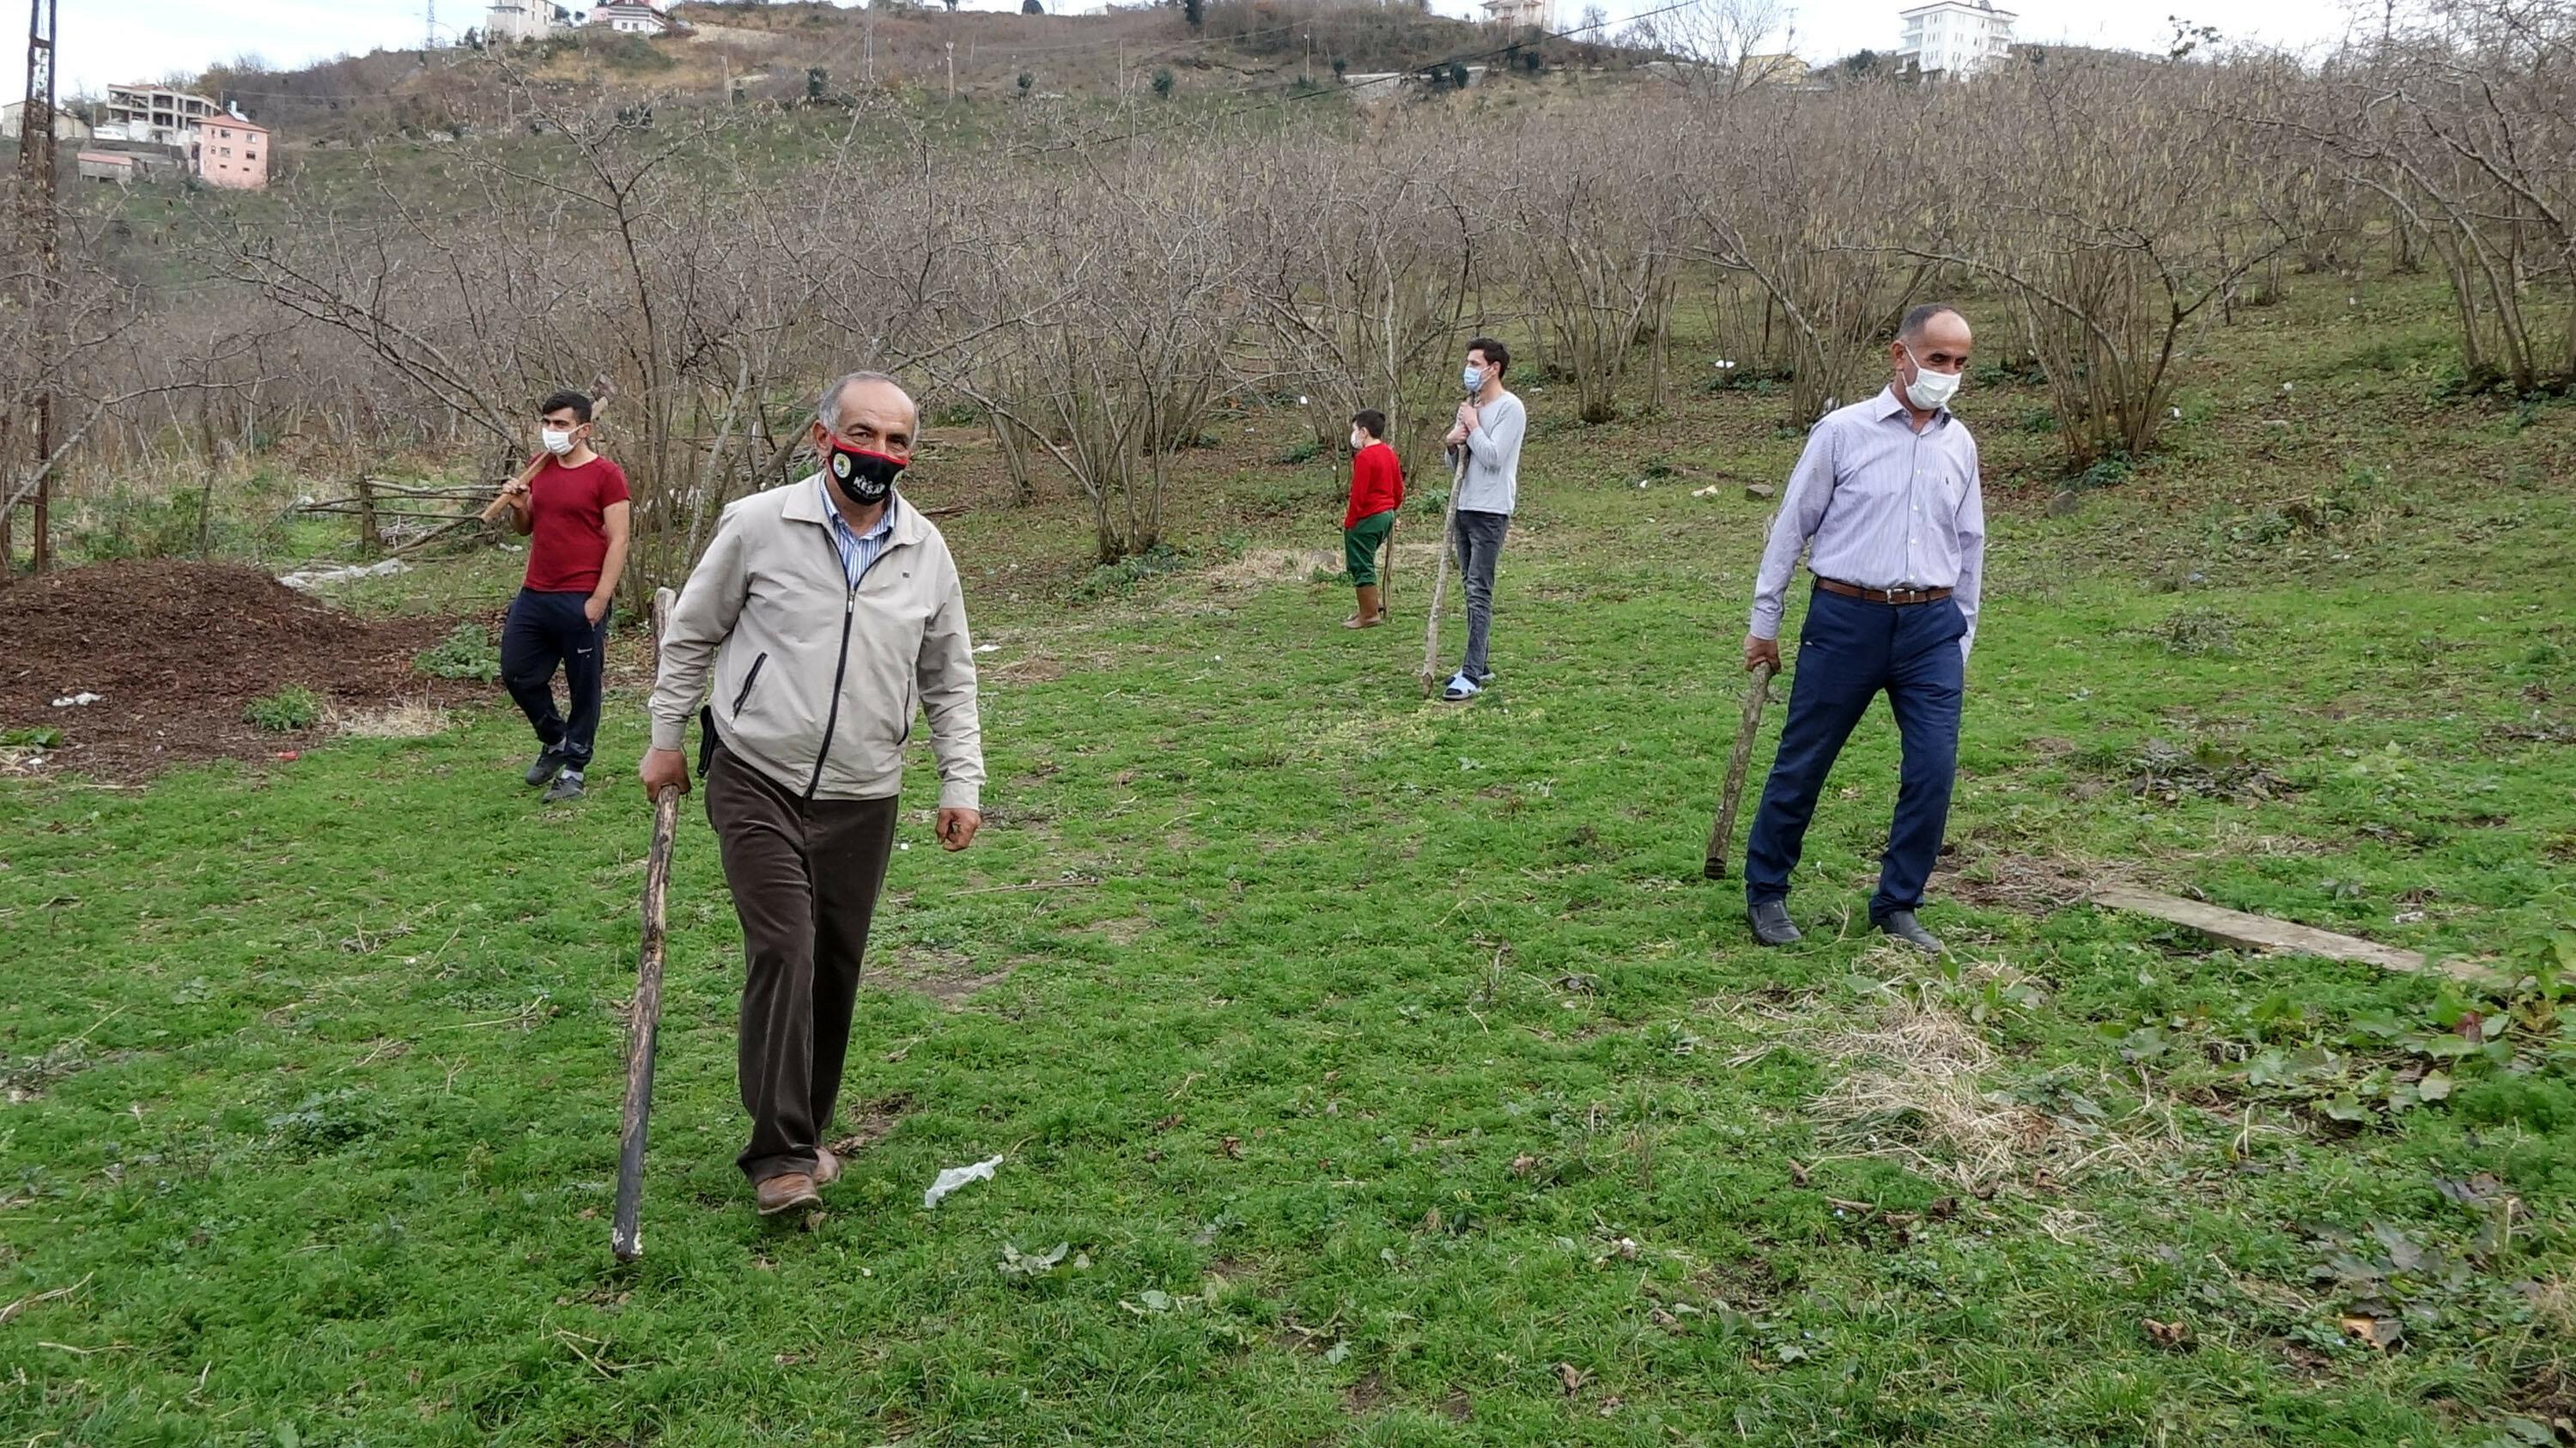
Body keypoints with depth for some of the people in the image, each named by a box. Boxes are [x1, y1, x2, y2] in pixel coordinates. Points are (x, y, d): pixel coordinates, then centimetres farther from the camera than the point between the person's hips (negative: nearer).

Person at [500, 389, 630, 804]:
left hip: (581, 602, -7)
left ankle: (574, 769, 16)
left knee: (583, 687, 4)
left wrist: (599, 600, -17)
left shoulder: (606, 475, -8)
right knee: (517, 674, 12)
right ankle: (555, 741, 33)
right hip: (534, 595, 7)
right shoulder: (540, 468, 11)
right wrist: (519, 506, -1)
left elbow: (618, 541, -11)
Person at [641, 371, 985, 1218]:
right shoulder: (759, 525, -5)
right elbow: (690, 635, 6)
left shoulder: (927, 554, 5)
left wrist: (961, 784, 6)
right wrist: (666, 738, 7)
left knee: (836, 969, 8)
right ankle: (783, 1155, -8)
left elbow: (949, 682, 13)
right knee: (783, 950, -14)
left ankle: (802, 1134, 23)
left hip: (862, 799, 4)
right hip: (757, 781, -3)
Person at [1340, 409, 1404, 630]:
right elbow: (1399, 489, 15)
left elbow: (1358, 495, -19)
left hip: (1366, 519, -9)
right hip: (1387, 515, 9)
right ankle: (1375, 602, 20)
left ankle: (1369, 615, 3)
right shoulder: (1389, 453, 9)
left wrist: (1349, 521, -12)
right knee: (1363, 563, 21)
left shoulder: (1364, 457, -18)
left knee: (1361, 566, 0)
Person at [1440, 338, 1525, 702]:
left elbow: (1493, 456, -19)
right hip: (1465, 508, 9)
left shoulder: (1510, 408, -9)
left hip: (1490, 512, -9)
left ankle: (1472, 676, -16)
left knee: (1479, 592, -12)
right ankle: (1478, 665, 19)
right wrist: (1452, 442, 0)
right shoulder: (1470, 407, 17)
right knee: (1473, 590, 12)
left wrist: (1472, 427, -7)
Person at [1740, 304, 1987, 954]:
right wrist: (1764, 621, 3)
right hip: (1847, 618, -3)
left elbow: (1969, 546, 17)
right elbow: (1792, 526, 1)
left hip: (1931, 625, 4)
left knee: (1934, 770, -3)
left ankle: (1897, 905, 13)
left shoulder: (1960, 445, 9)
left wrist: (1963, 641, 18)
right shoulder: (1843, 431, -3)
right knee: (1802, 764, 5)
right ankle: (1766, 890, 22)